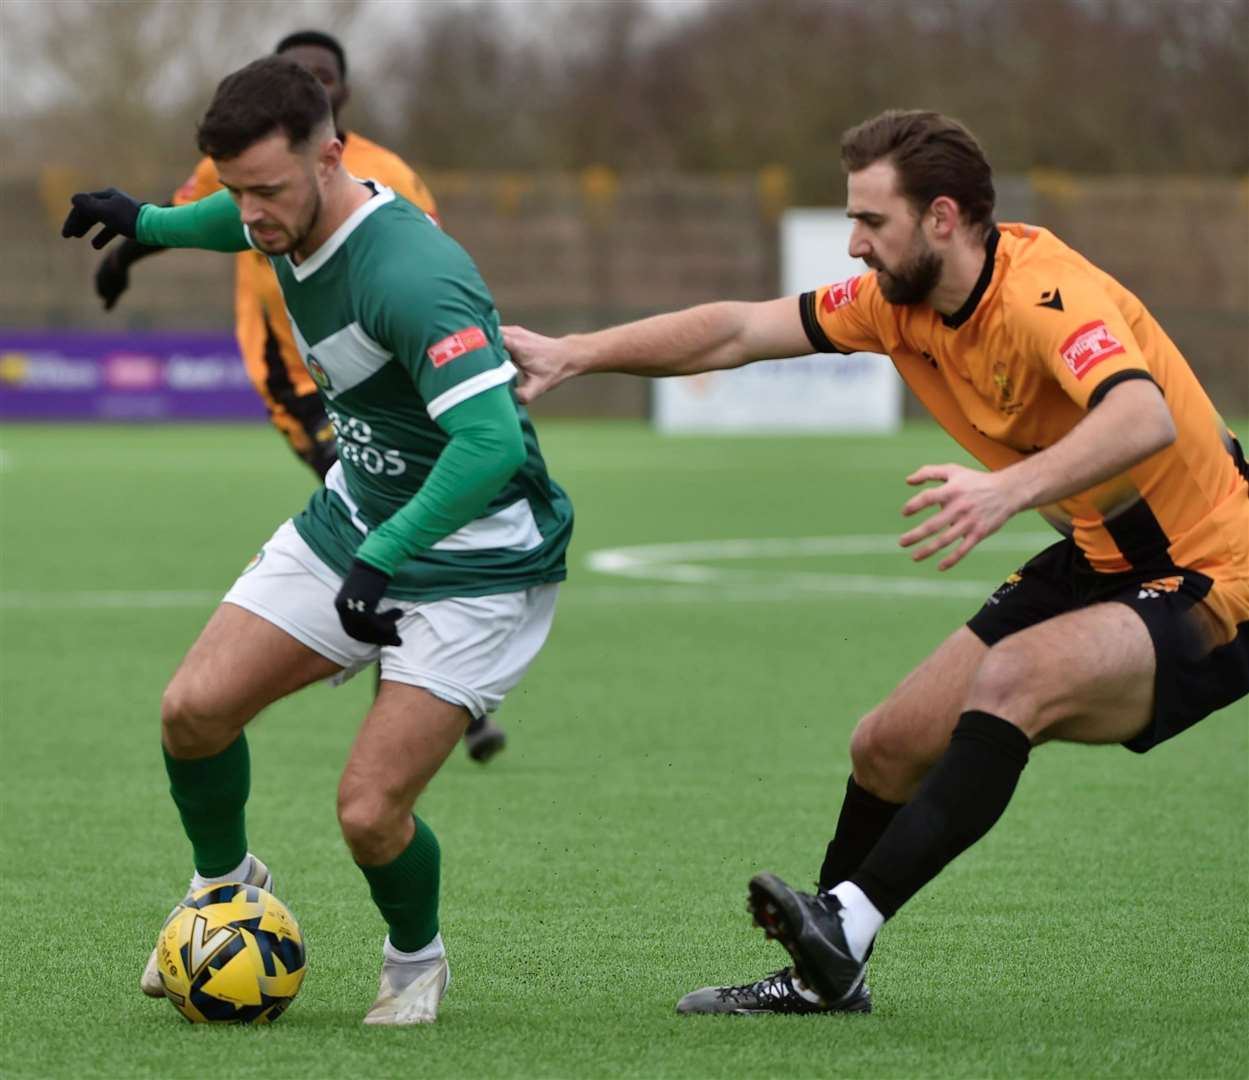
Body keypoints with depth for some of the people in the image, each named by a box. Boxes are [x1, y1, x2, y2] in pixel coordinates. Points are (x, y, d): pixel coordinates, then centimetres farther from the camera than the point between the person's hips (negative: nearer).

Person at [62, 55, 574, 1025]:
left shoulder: (407, 275, -33)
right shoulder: (294, 224, -5)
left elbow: (493, 442, -42)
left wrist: (379, 562, -42)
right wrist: (147, 221, 36)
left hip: (476, 564, -8)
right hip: (353, 517, 8)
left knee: (369, 812, -14)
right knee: (194, 707, -2)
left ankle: (416, 959, 19)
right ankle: (225, 884, 28)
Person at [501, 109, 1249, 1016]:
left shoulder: (1046, 295, -27)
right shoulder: (902, 300, -1)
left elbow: (1144, 417, -46)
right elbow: (739, 332, 7)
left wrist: (1010, 487, -60)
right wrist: (574, 354, 2)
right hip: (1100, 562, 9)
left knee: (1011, 682, -33)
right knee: (889, 745, 6)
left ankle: (848, 925, -34)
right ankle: (823, 975, 26)